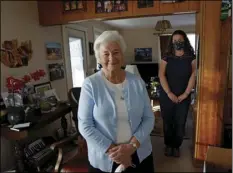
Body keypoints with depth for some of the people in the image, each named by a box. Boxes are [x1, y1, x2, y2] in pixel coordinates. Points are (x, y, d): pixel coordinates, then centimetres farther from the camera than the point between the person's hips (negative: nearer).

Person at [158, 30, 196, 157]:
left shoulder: (191, 58, 2)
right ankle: (168, 145, 30)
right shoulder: (166, 58, 2)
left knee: (180, 123, 7)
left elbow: (193, 76, -6)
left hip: (183, 97, 0)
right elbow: (161, 75, -8)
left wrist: (185, 94, -14)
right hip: (167, 96, 0)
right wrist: (169, 93, -16)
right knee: (167, 122, 9)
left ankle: (176, 146, 28)